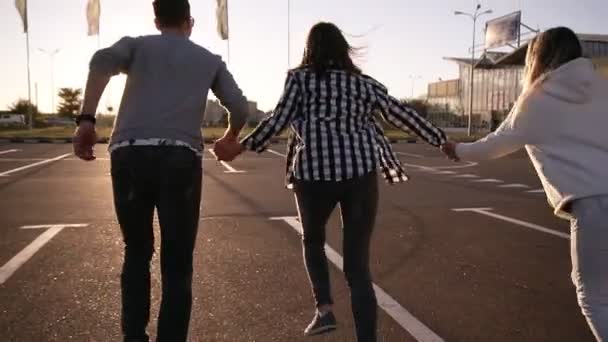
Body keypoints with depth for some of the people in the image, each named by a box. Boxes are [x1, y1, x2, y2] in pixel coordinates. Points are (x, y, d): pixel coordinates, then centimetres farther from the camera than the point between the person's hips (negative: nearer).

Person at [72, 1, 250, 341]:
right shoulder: (210, 60, 20)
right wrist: (230, 138, 36)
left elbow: (102, 61, -4)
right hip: (180, 158, -1)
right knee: (177, 264, 6)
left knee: (137, 252, 18)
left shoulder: (136, 44, 18)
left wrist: (87, 120, -12)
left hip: (129, 155, 1)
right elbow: (241, 108, 16)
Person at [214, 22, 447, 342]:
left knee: (313, 240, 27)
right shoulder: (365, 83, 16)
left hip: (315, 173, -1)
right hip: (361, 174, 2)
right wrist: (441, 139, 28)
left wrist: (242, 146, 8)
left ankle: (324, 309, 13)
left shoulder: (300, 78, 8)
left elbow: (279, 119, -1)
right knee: (358, 264, 5)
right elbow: (404, 115, 17)